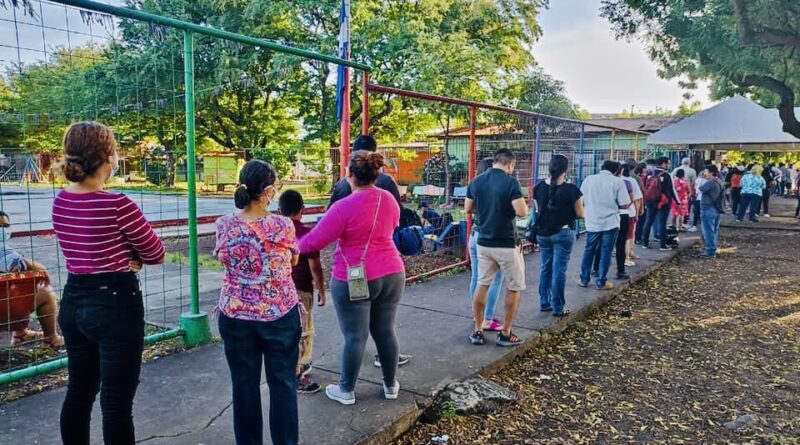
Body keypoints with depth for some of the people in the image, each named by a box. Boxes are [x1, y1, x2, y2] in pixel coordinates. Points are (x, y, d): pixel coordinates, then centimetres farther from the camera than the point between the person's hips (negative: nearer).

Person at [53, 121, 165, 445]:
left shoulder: (60, 202, 3)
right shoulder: (117, 205, -19)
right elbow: (156, 254, -7)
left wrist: (122, 257, 0)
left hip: (73, 301, 8)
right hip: (115, 304, -8)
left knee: (79, 392, 20)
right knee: (117, 402, 2)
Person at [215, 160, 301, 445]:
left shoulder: (224, 225, -7)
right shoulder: (283, 225, -14)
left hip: (236, 316, 3)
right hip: (280, 314, -2)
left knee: (244, 384, 15)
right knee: (283, 383, 11)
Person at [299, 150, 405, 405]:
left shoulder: (345, 207, -18)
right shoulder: (389, 200, 2)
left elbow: (315, 241, -14)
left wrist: (295, 246, 4)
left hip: (354, 280, -6)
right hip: (392, 274, 6)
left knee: (355, 336, 5)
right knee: (386, 331, 16)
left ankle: (346, 391, 21)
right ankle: (391, 385, 28)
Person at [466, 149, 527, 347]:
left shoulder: (476, 181, 2)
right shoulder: (510, 182, -15)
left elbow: (468, 209, 12)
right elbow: (522, 212, -20)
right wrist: (522, 205, 2)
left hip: (484, 243, 5)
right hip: (507, 244, -5)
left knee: (482, 285, 16)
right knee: (514, 288, 10)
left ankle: (477, 332, 19)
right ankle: (505, 334, 16)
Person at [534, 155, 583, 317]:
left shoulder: (539, 187, -2)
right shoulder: (571, 189, -14)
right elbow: (580, 214, -8)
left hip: (543, 233, 4)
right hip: (563, 233, -4)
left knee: (545, 268, 15)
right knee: (559, 270, 1)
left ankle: (544, 303, 22)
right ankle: (557, 308, 7)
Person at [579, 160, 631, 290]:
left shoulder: (588, 179, 2)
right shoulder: (618, 181, -7)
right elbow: (624, 205, -10)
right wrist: (613, 205, 10)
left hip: (592, 222, 3)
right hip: (610, 223, -3)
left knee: (589, 251, 15)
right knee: (605, 253, 5)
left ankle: (584, 279, 20)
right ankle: (601, 282, 11)